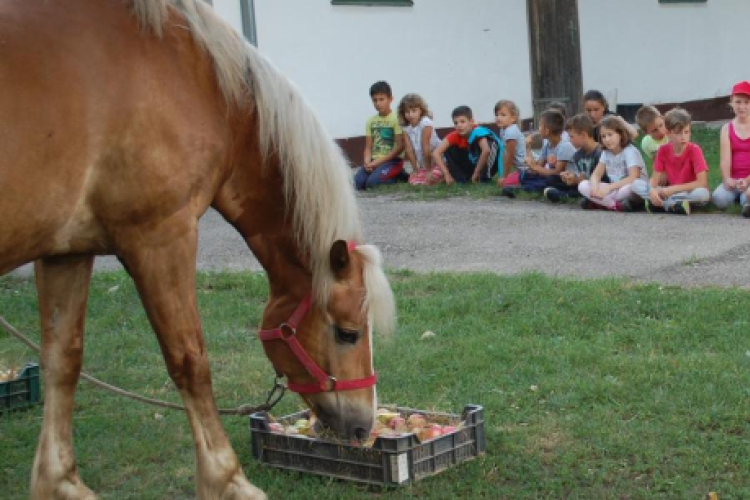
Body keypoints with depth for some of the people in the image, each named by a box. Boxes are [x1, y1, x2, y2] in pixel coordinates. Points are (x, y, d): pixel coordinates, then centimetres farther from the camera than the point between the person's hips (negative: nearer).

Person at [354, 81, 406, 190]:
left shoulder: (396, 119, -7)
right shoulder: (371, 121, 11)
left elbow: (400, 146, -11)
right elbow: (368, 147, 9)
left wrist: (379, 161, -14)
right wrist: (367, 162, -12)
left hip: (392, 160, -6)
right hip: (374, 160, 6)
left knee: (372, 182, -28)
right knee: (359, 182, -19)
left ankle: (397, 176, 1)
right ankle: (392, 175, 3)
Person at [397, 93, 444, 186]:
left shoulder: (425, 123, -20)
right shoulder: (406, 128, -2)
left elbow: (425, 147, -19)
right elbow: (409, 149, -5)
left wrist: (429, 170, -18)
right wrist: (415, 170, -8)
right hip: (423, 165, 5)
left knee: (435, 175, -31)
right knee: (413, 180, -16)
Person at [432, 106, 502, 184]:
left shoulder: (478, 132, -28)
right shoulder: (455, 135, -15)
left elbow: (486, 150, -46)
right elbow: (436, 153, -20)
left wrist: (476, 173, -36)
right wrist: (447, 175, -27)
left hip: (487, 165, -4)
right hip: (471, 165, 4)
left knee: (491, 141, -29)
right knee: (449, 149, -13)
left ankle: (486, 176, -22)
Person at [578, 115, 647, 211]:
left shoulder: (630, 151, -13)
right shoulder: (606, 152, 6)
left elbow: (633, 178, -25)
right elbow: (596, 174, 1)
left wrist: (609, 187, -29)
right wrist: (594, 187, -22)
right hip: (614, 189, 7)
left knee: (630, 187, -42)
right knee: (583, 185, -13)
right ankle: (618, 205, -23)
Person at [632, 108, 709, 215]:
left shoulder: (694, 150, -15)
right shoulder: (663, 151, -4)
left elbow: (702, 183, -22)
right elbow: (655, 179, -6)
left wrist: (673, 189, -24)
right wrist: (652, 190, -30)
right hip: (669, 192, 4)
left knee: (704, 194, -38)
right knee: (636, 184, -15)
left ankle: (663, 203, -28)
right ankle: (674, 205, -28)